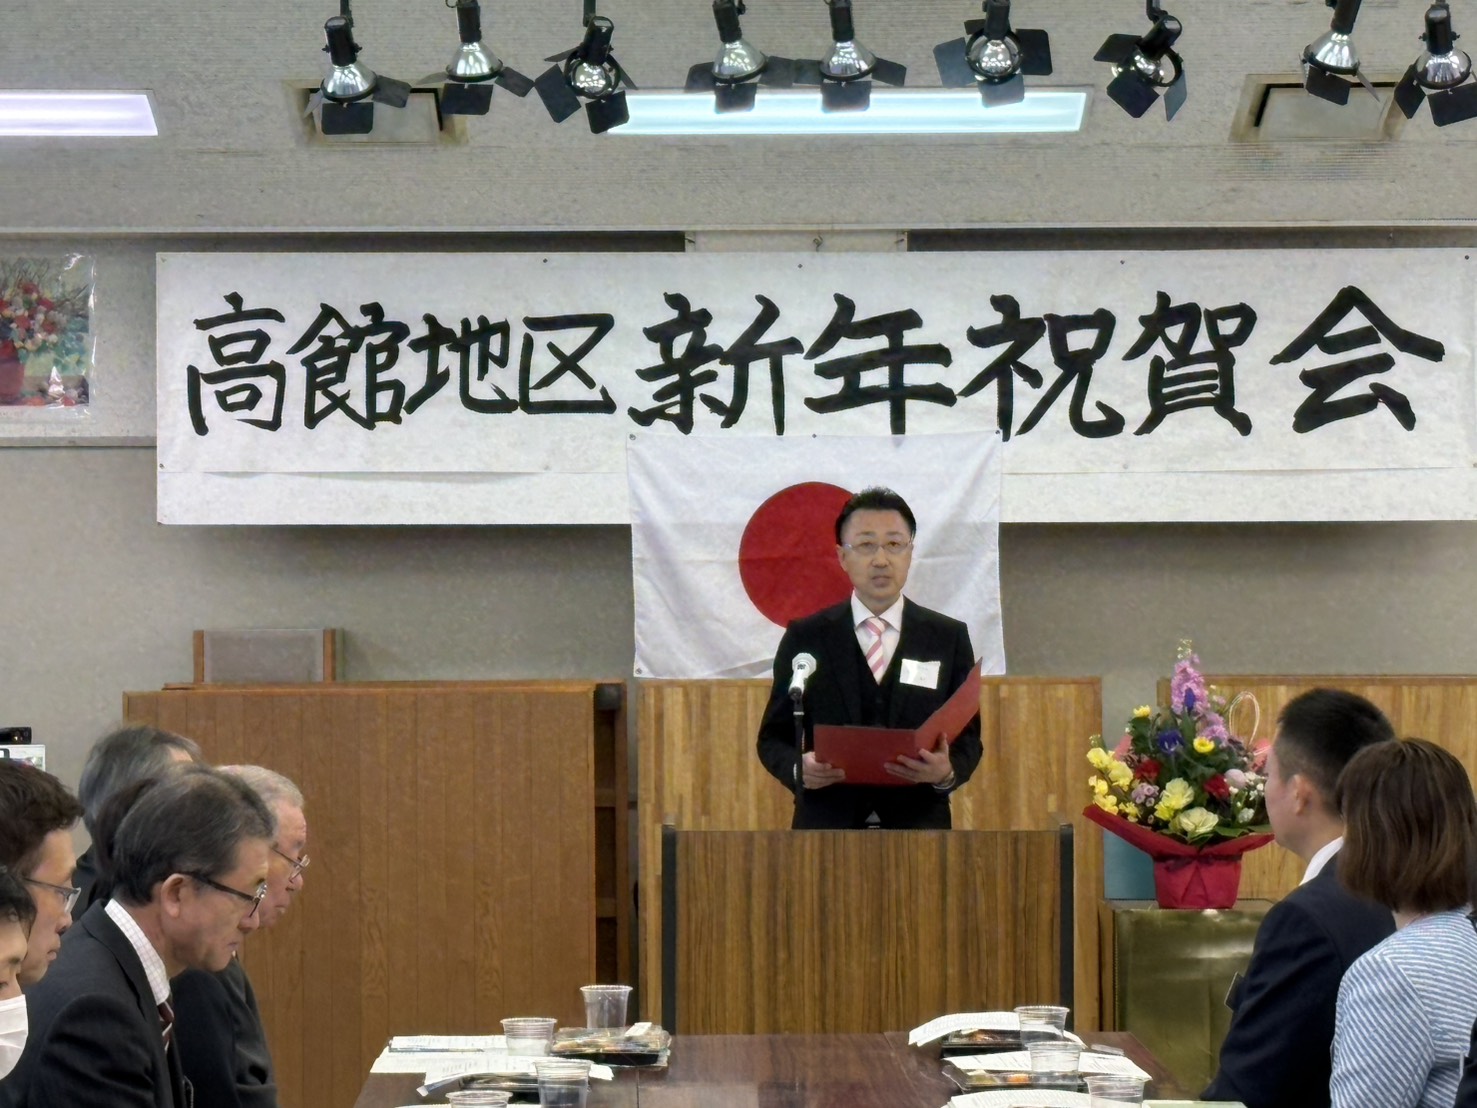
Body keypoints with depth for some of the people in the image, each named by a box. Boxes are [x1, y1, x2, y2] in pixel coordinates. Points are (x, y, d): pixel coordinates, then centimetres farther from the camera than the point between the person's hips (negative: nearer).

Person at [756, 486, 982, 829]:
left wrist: (948, 771, -16)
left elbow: (968, 737, 7)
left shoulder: (948, 638, 7)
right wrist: (799, 769, -15)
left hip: (919, 826, 1)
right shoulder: (805, 637, 6)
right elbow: (773, 737, 7)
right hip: (826, 826, -1)